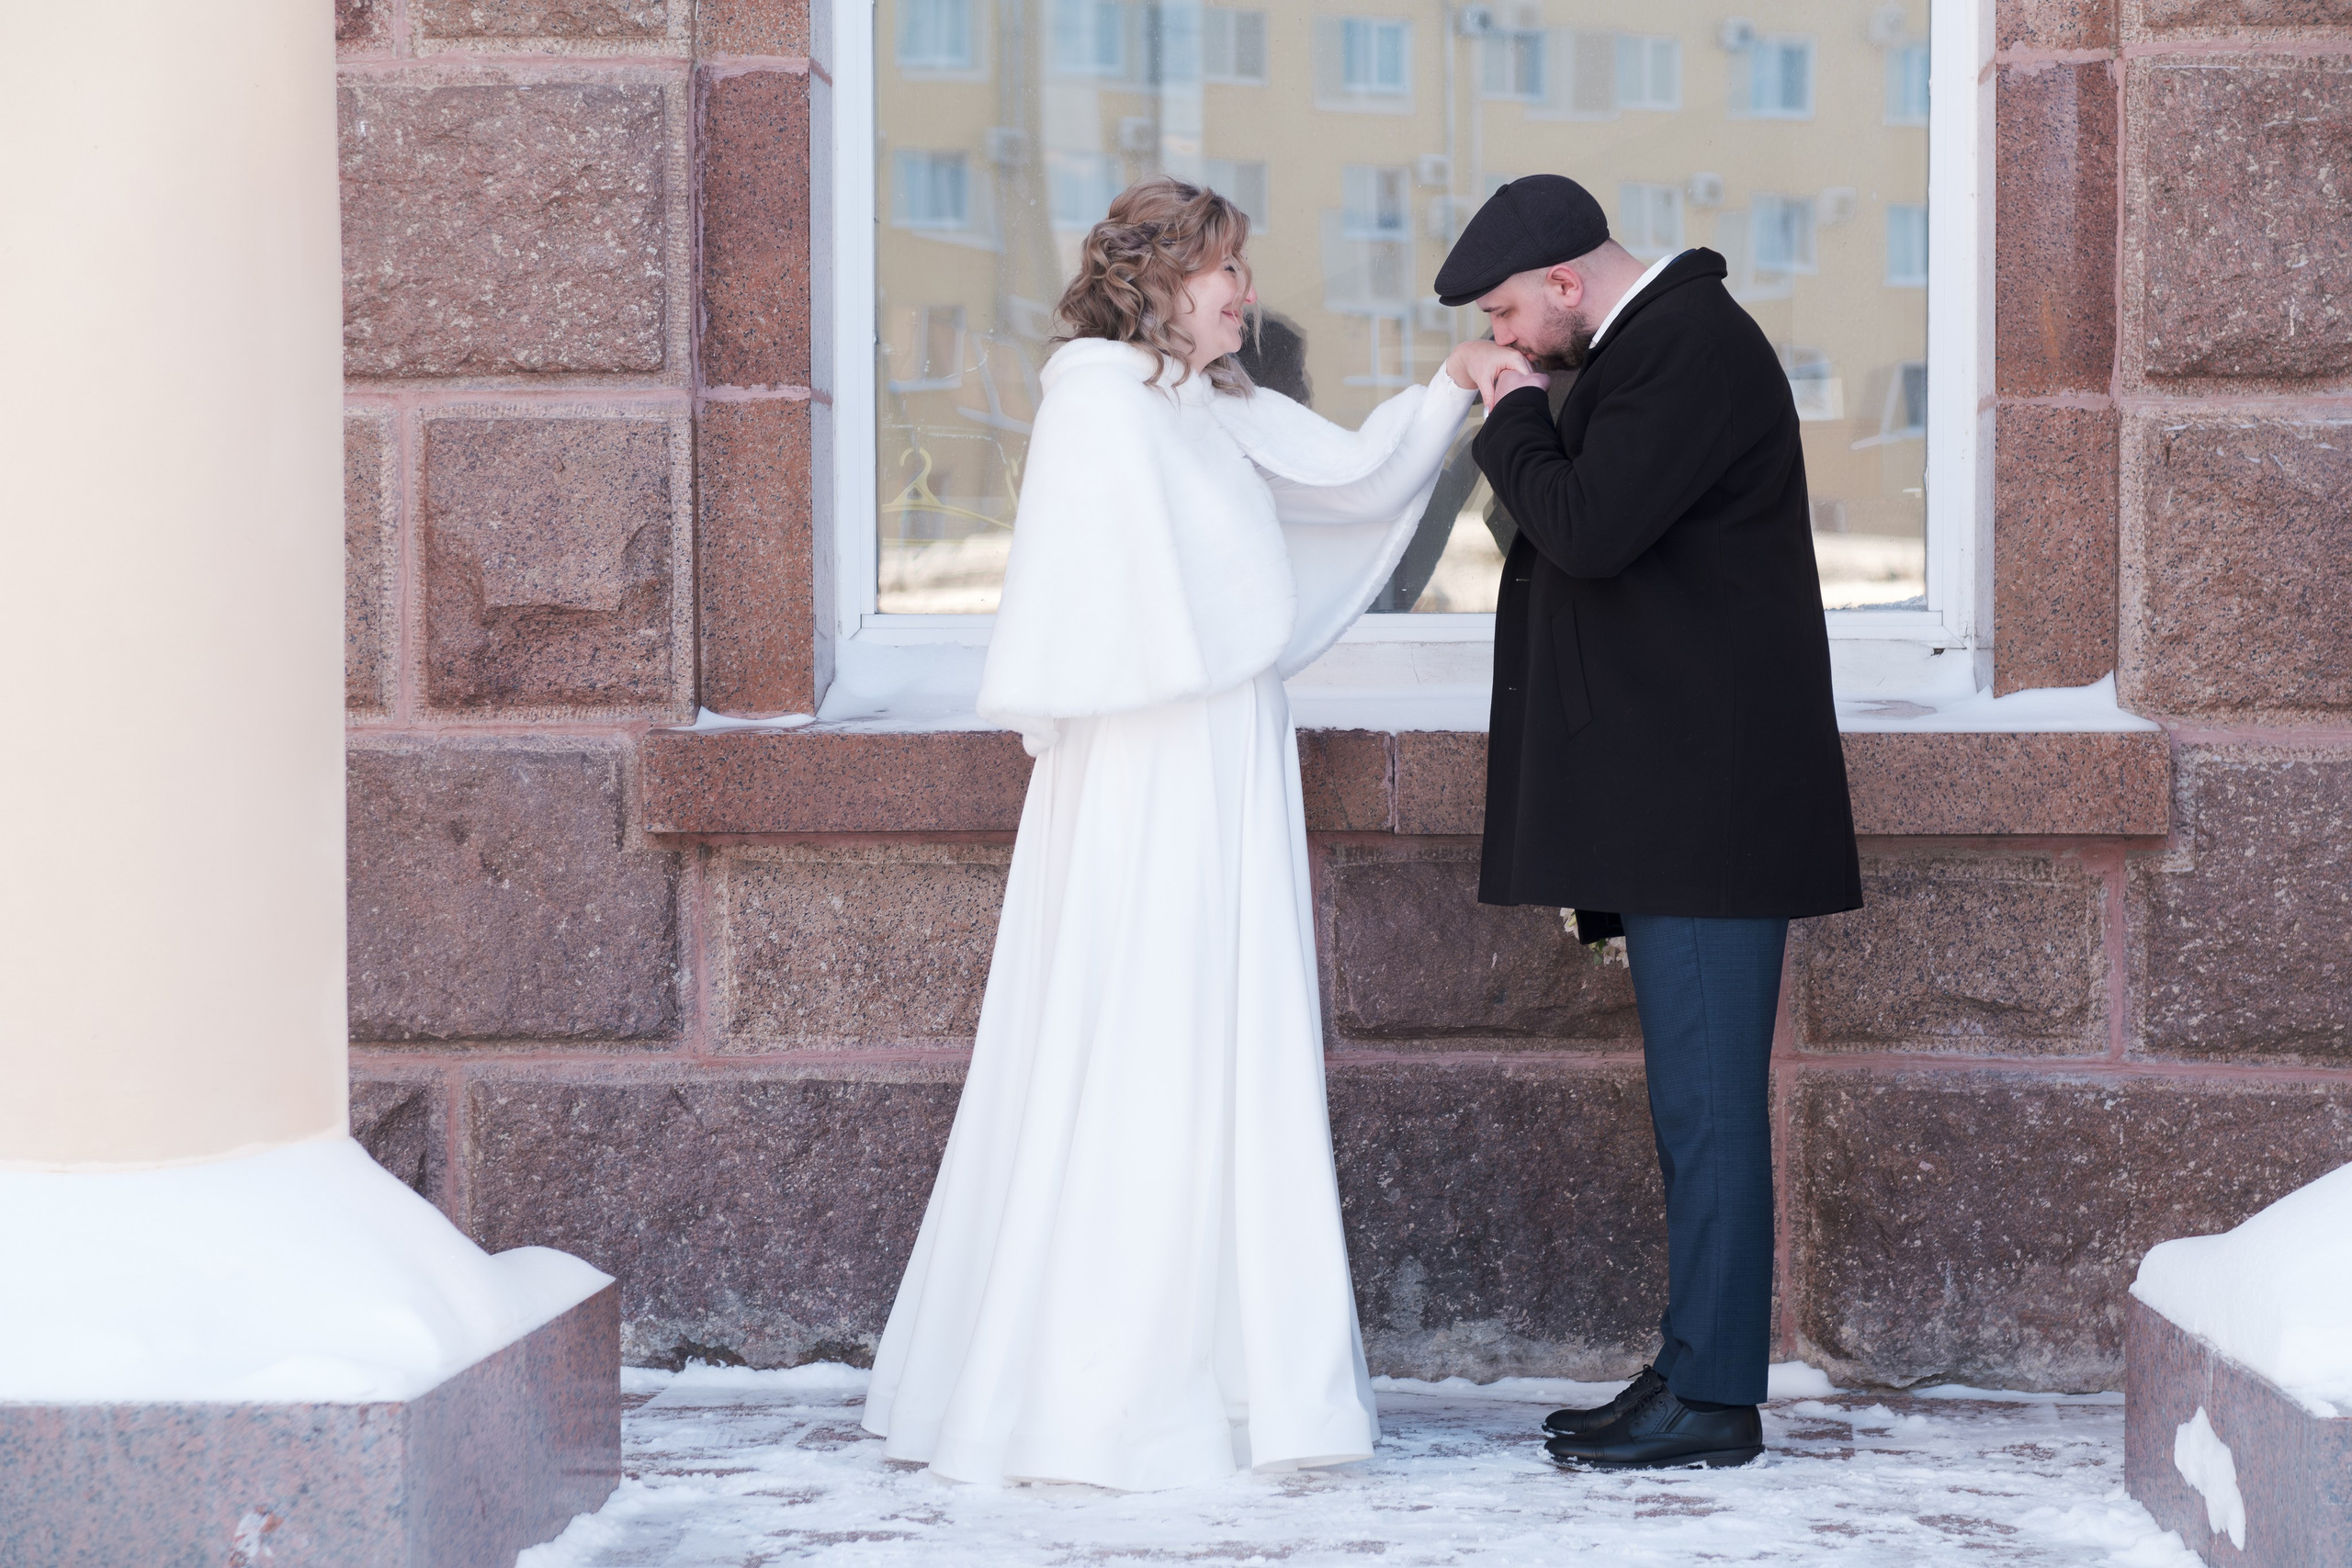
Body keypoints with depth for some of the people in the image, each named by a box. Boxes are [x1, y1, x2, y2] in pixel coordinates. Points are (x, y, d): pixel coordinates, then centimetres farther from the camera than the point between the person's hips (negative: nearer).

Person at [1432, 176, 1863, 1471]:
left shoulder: (1692, 348, -14)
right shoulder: (1648, 344, 18)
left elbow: (1589, 528, -21)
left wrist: (1515, 424, -8)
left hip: (1708, 800, -11)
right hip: (1673, 804, 11)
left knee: (1706, 1097, -8)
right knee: (1696, 1095, 12)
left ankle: (1713, 1399, -4)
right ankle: (1692, 1371, 18)